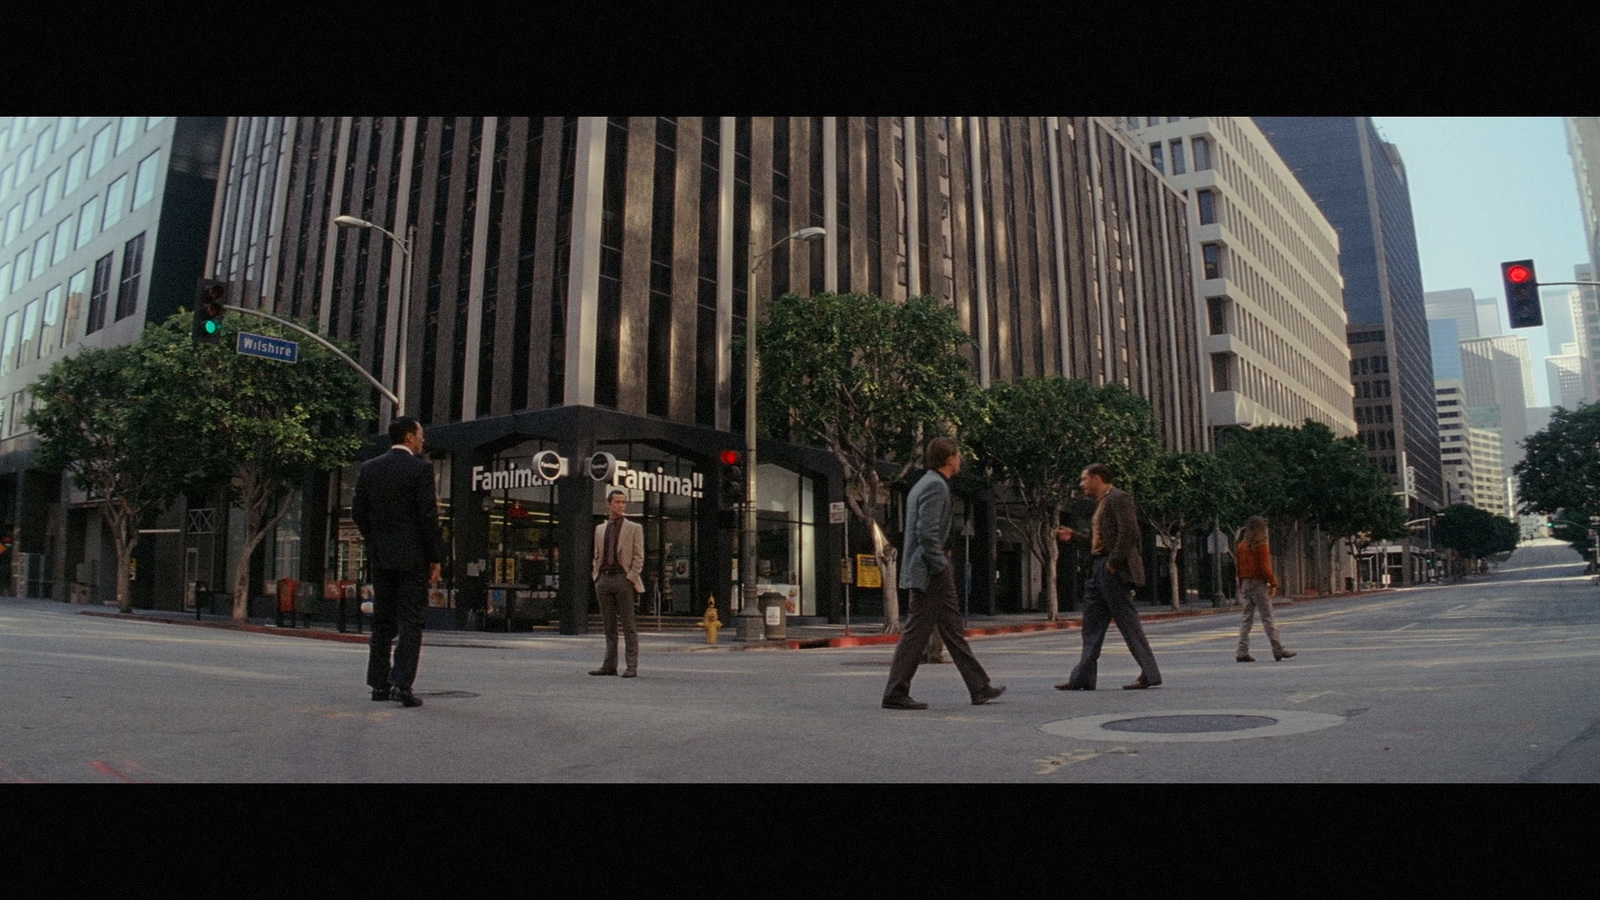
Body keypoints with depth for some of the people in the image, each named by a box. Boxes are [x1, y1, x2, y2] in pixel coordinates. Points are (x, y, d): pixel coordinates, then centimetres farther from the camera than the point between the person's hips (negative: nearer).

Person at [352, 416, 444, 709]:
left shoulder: (368, 468, 7)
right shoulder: (421, 468, -9)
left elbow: (358, 512, 8)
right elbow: (428, 516, -12)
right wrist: (436, 558, -6)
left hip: (380, 555, 5)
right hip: (412, 556, -5)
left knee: (382, 621, 12)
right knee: (410, 621, -1)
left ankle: (379, 684, 15)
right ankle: (401, 682, -7)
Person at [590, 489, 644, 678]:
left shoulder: (634, 528, 4)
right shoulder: (600, 529, 16)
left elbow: (638, 556, -1)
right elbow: (597, 556, 19)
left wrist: (631, 578, -10)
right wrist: (597, 576, 7)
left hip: (623, 579, -4)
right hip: (604, 579, 4)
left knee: (628, 626, -3)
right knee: (608, 625, 8)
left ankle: (632, 667, -2)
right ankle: (609, 665, 13)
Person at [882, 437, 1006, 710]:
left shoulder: (926, 484, 18)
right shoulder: (935, 486, -13)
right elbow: (927, 533, -23)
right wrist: (940, 567, -18)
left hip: (929, 570, 11)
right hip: (929, 572, -11)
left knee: (953, 629, 14)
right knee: (917, 631, -6)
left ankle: (980, 688, 21)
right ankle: (895, 694, 0)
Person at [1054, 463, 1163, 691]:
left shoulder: (1119, 498, -9)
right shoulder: (1102, 503, 21)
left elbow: (1129, 532, -20)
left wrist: (1113, 562, -20)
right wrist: (1073, 537, 17)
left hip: (1115, 571, -10)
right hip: (1099, 570, 10)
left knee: (1128, 622, -5)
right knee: (1092, 625, 9)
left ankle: (1150, 674, 4)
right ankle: (1083, 678, 13)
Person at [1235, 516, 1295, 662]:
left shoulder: (1241, 546, 11)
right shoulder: (1261, 545, -10)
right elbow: (1265, 568, -16)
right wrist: (1273, 583, -7)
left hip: (1246, 584, 7)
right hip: (1259, 584, -7)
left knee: (1247, 618, 7)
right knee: (1267, 618, -2)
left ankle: (1242, 652, 4)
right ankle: (1278, 650, 4)